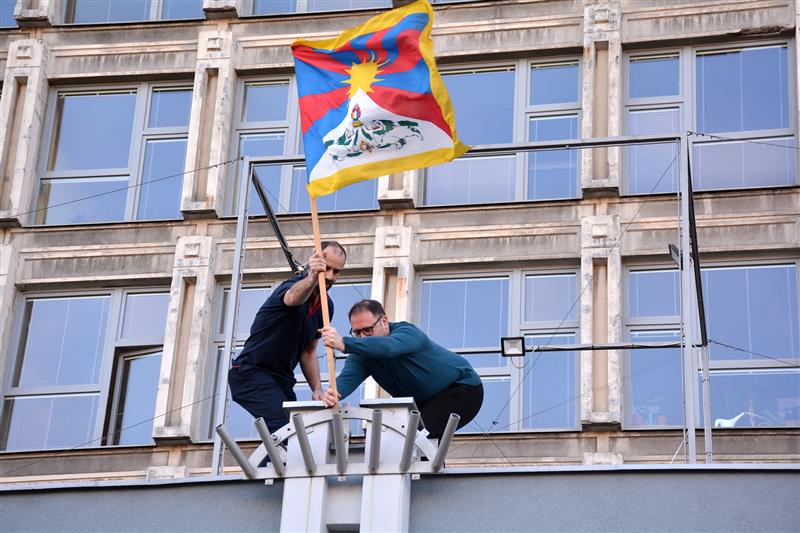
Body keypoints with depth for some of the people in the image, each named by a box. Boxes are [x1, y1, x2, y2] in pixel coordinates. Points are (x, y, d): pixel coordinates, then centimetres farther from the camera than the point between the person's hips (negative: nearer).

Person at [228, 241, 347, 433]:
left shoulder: (326, 305, 7)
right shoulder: (290, 287, -17)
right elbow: (293, 297, -45)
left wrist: (317, 389, 2)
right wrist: (312, 278, -67)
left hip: (282, 379, 8)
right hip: (252, 372, -8)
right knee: (283, 427, -27)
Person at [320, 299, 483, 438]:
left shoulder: (408, 332, -29)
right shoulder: (362, 353, -10)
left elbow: (388, 346, -52)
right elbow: (348, 377, -30)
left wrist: (344, 344, -68)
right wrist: (335, 393, -56)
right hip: (425, 400, 8)